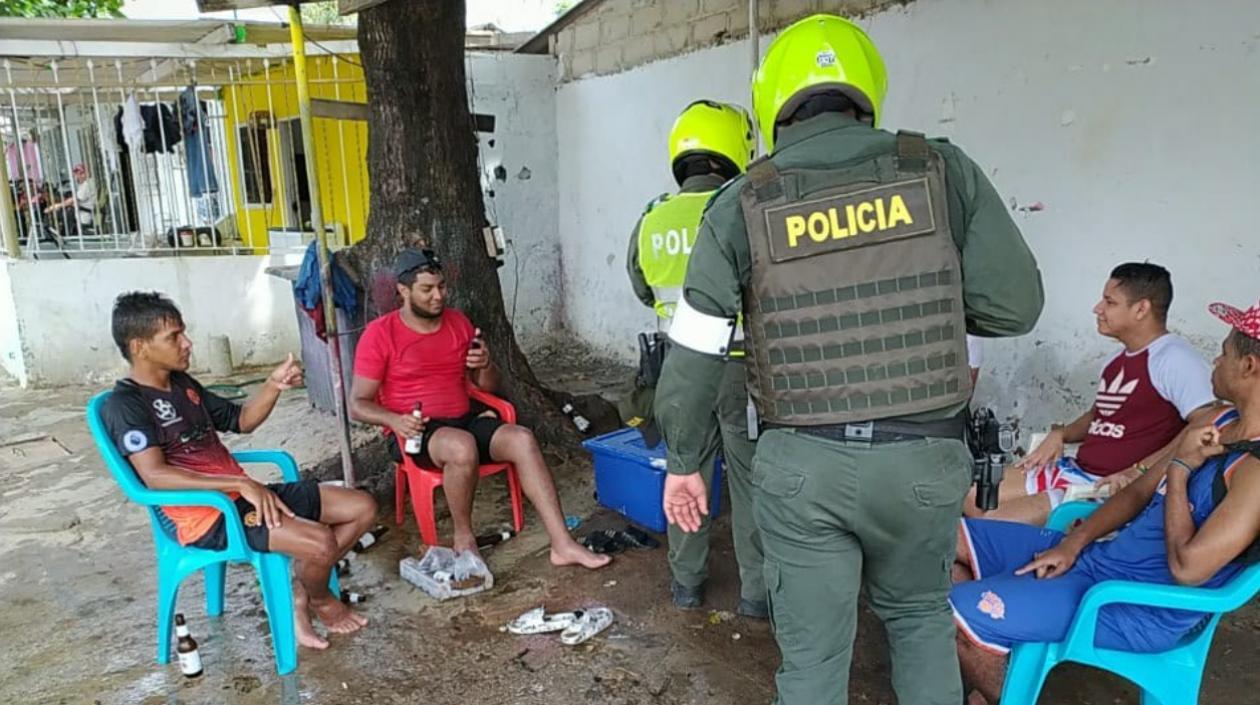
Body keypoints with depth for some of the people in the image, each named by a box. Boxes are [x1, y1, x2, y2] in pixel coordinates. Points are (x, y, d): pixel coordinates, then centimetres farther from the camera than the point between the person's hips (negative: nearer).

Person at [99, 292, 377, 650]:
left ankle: (300, 595, 10)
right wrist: (240, 483, -27)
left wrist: (273, 385, 2)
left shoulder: (182, 383, 15)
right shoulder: (124, 405, -11)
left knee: (362, 507, 1)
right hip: (203, 515, -9)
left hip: (241, 495, 9)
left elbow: (240, 420, 21)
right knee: (320, 542, -28)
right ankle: (320, 599, 7)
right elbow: (156, 476, -23)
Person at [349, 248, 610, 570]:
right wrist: (395, 419, -25)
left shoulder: (458, 322, 8)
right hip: (414, 434, -5)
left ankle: (562, 544, -23)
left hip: (464, 421, 5)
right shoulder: (379, 334, -6)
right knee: (462, 446, -37)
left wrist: (485, 365, -9)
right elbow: (357, 405, -5)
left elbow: (488, 386, 14)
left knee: (522, 439, -23)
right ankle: (463, 537, -13)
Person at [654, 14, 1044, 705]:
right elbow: (1014, 305, 0)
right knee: (919, 617, 28)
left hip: (800, 463, -1)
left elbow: (692, 356, -3)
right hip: (923, 456, 1)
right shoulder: (943, 170, -2)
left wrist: (682, 460, 10)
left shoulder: (741, 205, -3)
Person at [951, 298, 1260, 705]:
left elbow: (1187, 568, -27)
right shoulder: (1221, 422, 9)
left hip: (1145, 607, -10)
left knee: (961, 612, -24)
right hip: (1099, 557, 10)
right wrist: (1072, 544, 2)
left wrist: (1179, 467, -16)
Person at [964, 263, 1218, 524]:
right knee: (972, 500, 6)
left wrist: (1139, 472, -28)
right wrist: (1060, 434, 10)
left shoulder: (1175, 359, -14)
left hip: (1114, 487, -9)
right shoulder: (1117, 360, 16)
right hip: (1074, 469, 10)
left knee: (995, 523, -20)